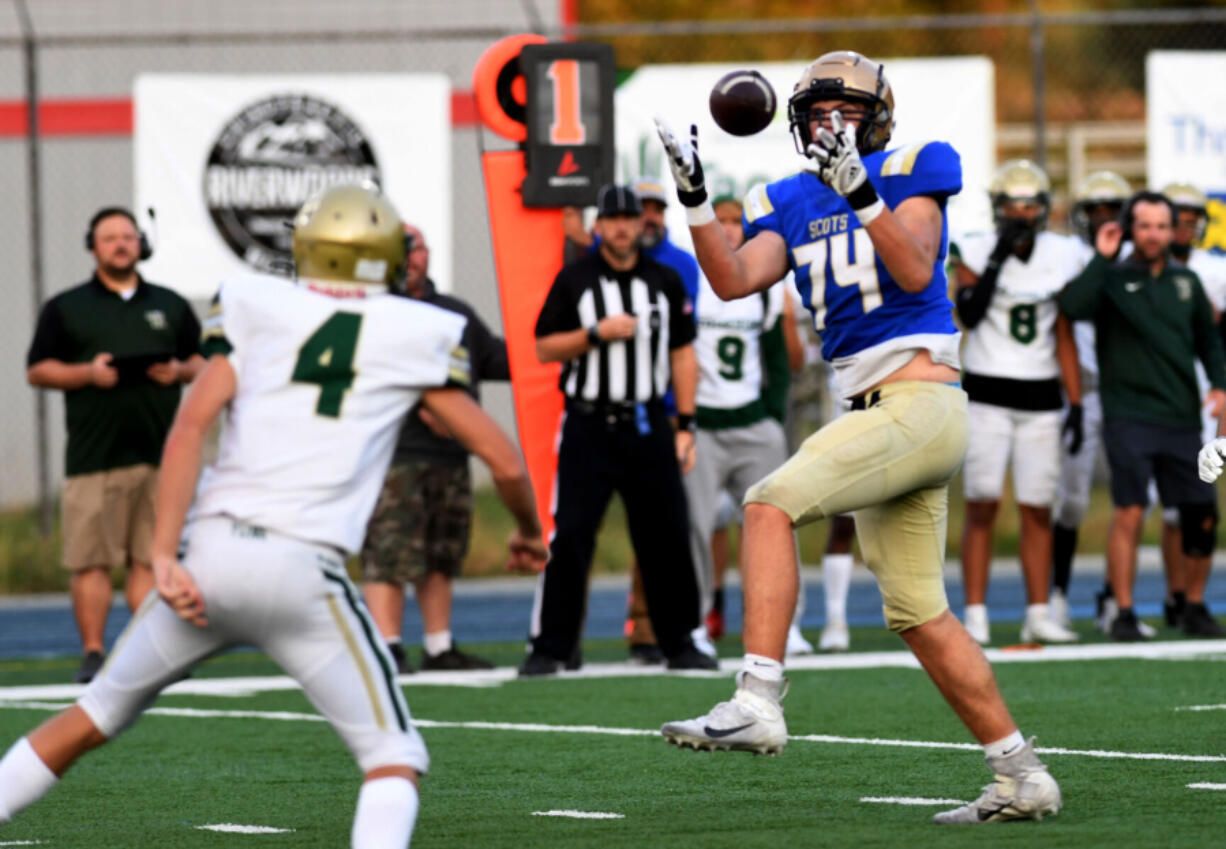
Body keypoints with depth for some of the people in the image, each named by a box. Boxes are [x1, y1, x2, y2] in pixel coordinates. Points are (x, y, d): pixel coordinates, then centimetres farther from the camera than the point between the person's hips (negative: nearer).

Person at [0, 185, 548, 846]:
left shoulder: (254, 310, 11)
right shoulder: (412, 336, 9)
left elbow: (190, 426, -3)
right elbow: (503, 460, 13)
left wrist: (164, 555, -6)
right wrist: (528, 531, 33)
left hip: (213, 548, 3)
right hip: (302, 571, -2)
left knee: (96, 715, 20)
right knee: (393, 759, 5)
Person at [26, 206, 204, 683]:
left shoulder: (170, 306, 17)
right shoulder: (65, 309, 10)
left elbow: (203, 363, 20)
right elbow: (37, 371, 5)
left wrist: (178, 371, -3)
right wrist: (87, 373, -11)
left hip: (160, 452, 2)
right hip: (94, 456, -2)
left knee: (153, 557, 1)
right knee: (91, 559, -7)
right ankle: (93, 653, -4)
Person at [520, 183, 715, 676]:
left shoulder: (665, 282, 9)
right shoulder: (574, 279, 2)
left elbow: (682, 355, 11)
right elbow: (544, 348, 2)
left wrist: (686, 427, 5)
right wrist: (597, 333, -14)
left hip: (647, 426, 2)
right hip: (588, 426, -2)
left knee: (666, 535, 3)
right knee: (568, 537, -8)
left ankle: (679, 644, 14)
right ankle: (549, 648, -4)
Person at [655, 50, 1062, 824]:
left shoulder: (907, 172, -1)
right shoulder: (791, 203, 16)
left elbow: (915, 271, -15)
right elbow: (736, 281, 2)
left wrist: (861, 194, -25)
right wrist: (693, 195, -6)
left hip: (919, 404, -8)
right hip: (880, 413, 8)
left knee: (772, 505, -22)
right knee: (918, 613, 9)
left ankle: (759, 701, -27)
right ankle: (1023, 780, 16)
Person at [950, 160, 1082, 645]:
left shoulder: (1061, 256, 4)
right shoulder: (975, 251, -4)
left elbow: (1064, 338, 7)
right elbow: (968, 315, -18)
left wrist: (1076, 405, 4)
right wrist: (998, 258, -21)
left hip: (1040, 400, 3)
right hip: (987, 395, -3)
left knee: (1038, 510, 3)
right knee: (982, 506, -6)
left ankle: (1038, 615, 7)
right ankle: (974, 615, -4)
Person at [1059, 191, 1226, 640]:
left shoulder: (1186, 281, 13)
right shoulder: (1111, 280, 0)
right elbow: (1072, 305, -20)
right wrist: (1101, 258, -16)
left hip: (1181, 417, 4)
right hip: (1128, 415, -4)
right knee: (1129, 513, -9)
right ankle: (1124, 614, -2)